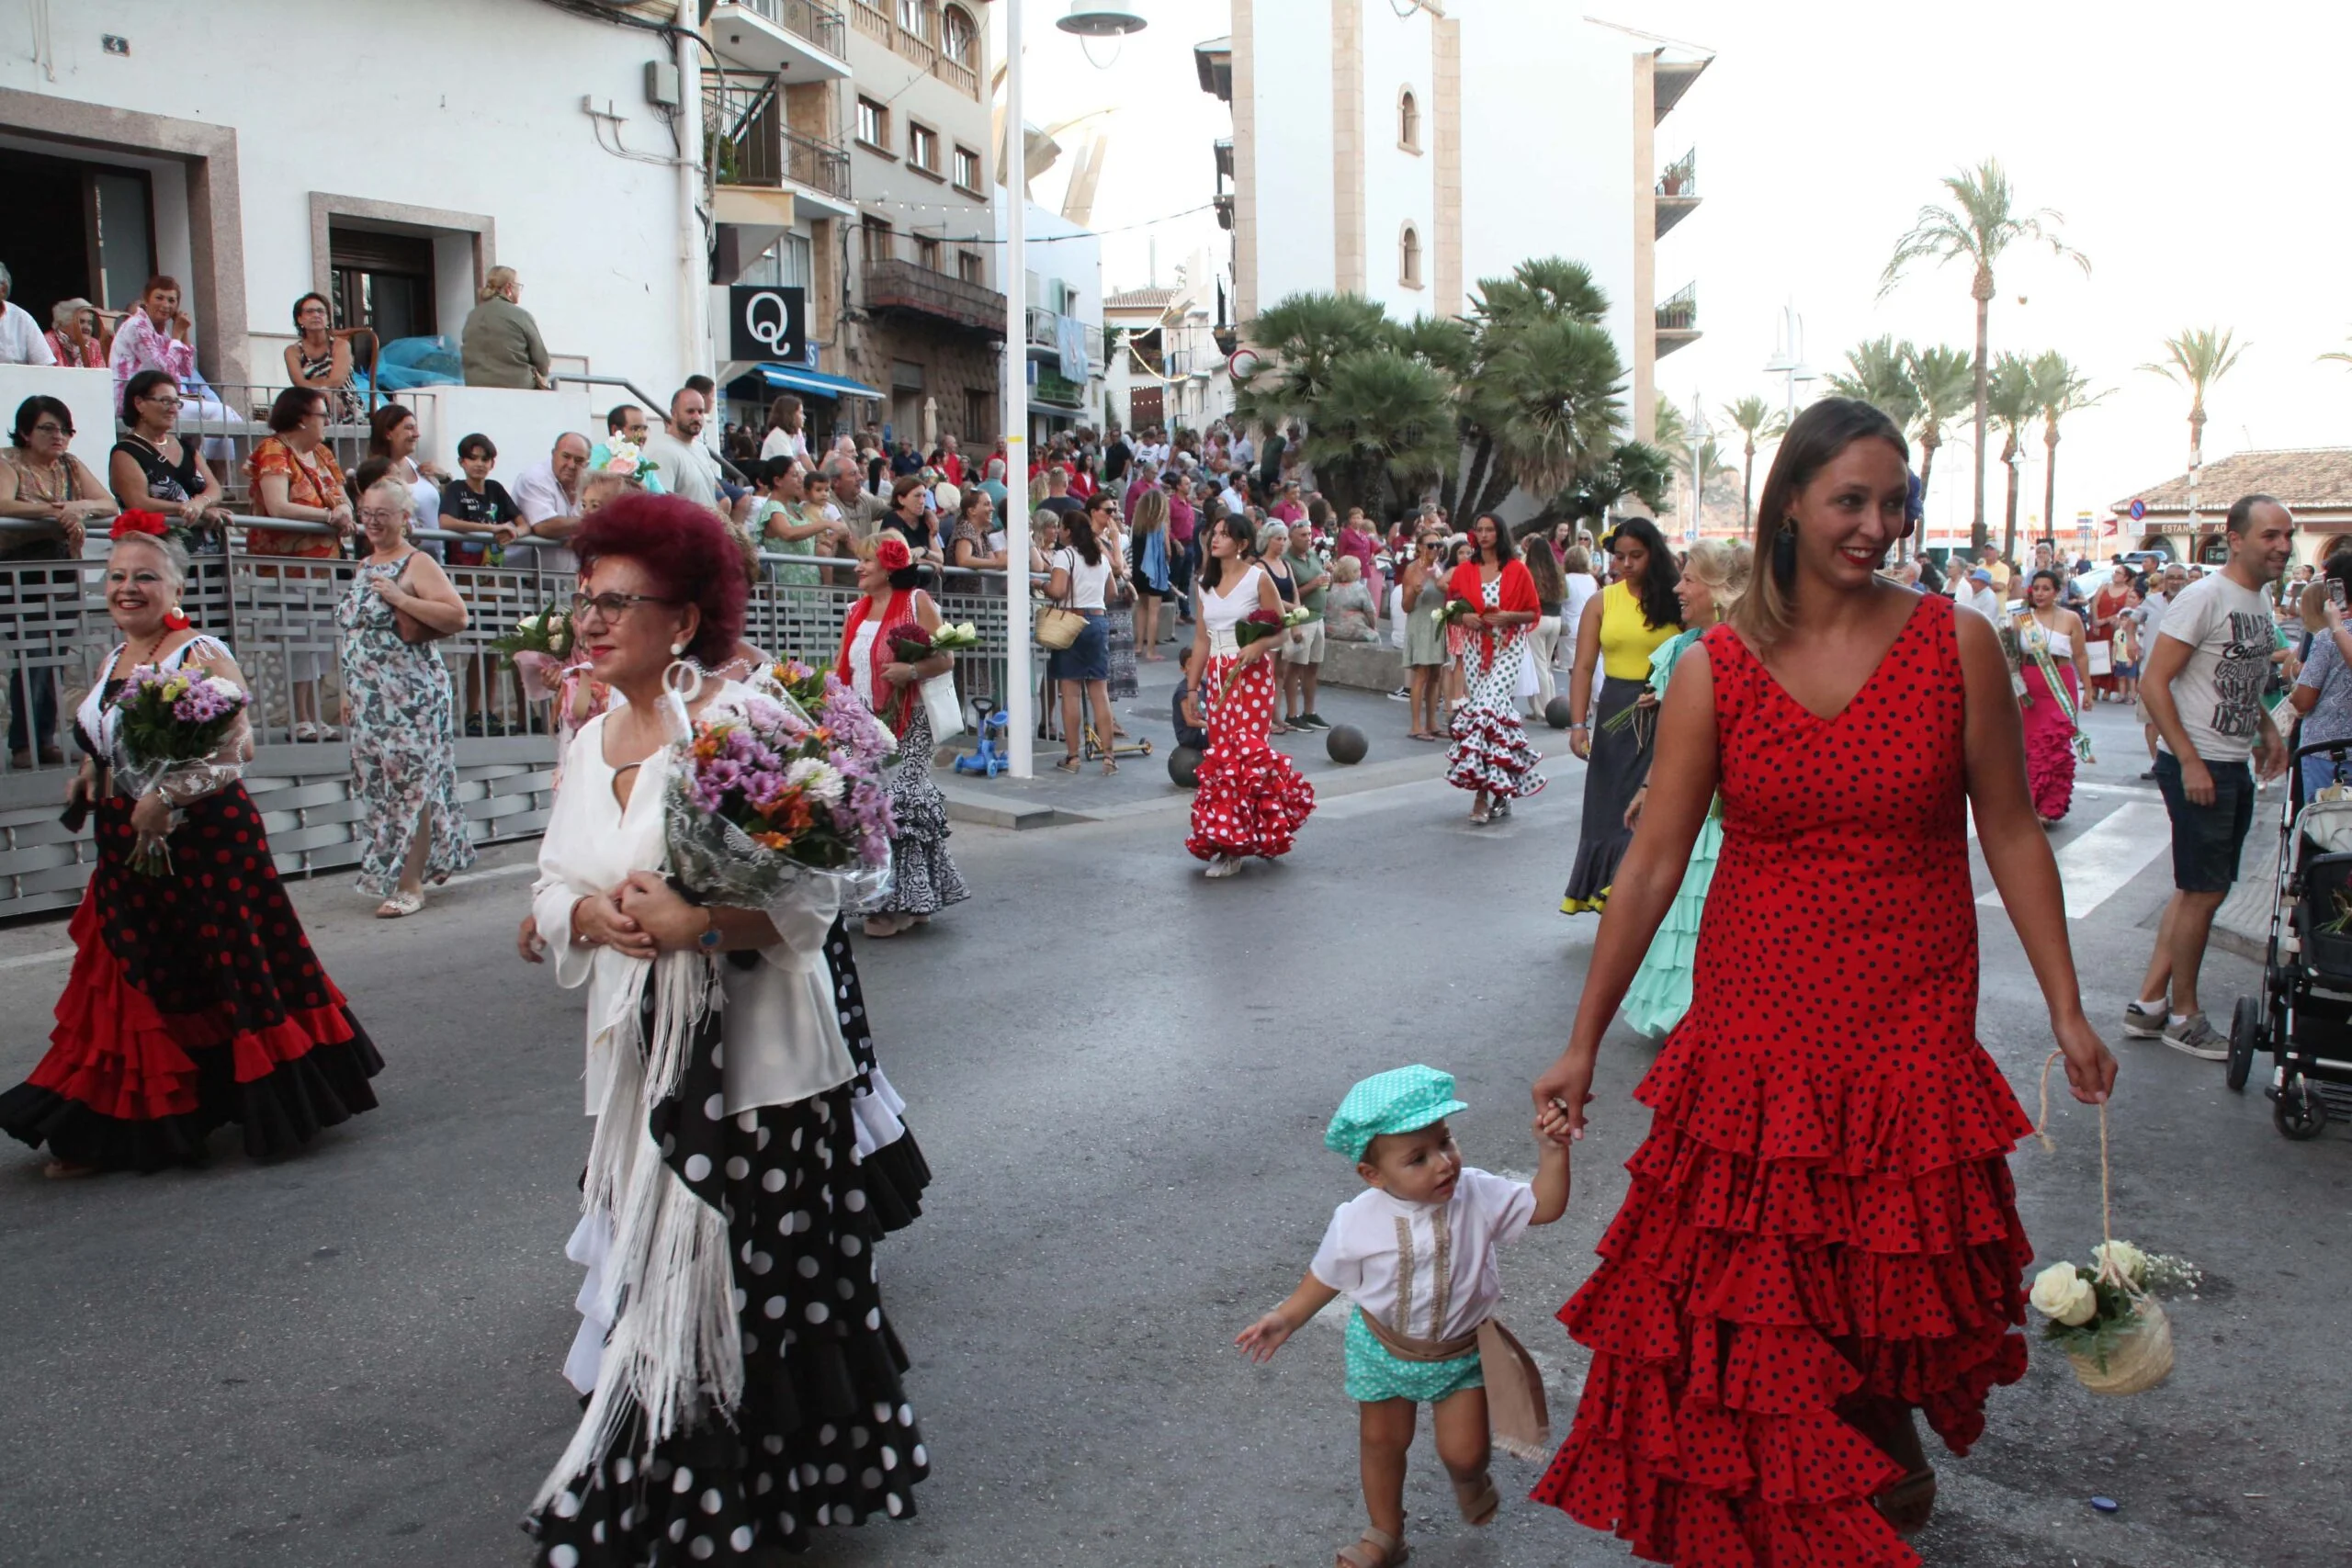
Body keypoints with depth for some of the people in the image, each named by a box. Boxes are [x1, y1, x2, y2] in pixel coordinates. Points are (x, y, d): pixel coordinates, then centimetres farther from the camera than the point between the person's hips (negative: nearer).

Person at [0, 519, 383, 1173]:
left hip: (204, 839, -8)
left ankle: (276, 1111, 13)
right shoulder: (110, 664, 12)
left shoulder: (202, 655, -11)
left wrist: (166, 794, -26)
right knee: (132, 986, 14)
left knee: (235, 967, -1)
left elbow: (237, 745, -19)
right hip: (126, 850, 8)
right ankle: (110, 1130, 25)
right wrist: (88, 779, 5)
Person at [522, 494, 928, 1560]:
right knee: (647, 1286, 14)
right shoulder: (593, 742, 11)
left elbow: (809, 900, -16)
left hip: (753, 1064, -7)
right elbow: (550, 892, 13)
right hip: (637, 1067, 7)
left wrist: (691, 923, -27)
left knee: (750, 1291, 3)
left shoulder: (740, 723, -13)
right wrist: (587, 915, -8)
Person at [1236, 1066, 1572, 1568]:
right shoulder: (1356, 1221, -25)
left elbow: (1545, 1206, -21)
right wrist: (1286, 1318, -4)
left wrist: (1552, 1151, -35)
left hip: (1460, 1353, 0)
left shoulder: (1477, 1195, -23)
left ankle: (1470, 1480, 41)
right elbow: (1328, 1277, -7)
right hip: (1384, 1351, 0)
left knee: (1463, 1452, 1)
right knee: (1382, 1442, 18)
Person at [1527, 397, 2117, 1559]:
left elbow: (2011, 837, 2)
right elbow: (1651, 864, -3)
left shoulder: (1956, 645, -4)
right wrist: (1583, 1044, -2)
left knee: (1889, 1304, 13)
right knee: (1743, 1313, 5)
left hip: (1912, 1030, 0)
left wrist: (2068, 1013, 1)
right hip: (1754, 1029, 0)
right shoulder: (1714, 671, -4)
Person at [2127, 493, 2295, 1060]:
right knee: (2203, 892, -1)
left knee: (2201, 889, 13)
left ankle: (2149, 1001, 22)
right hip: (2196, 767, -9)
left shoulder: (2262, 600, 11)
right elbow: (2153, 682, -19)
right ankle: (2183, 1015, 14)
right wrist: (2190, 762, -22)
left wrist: (2266, 728, 11)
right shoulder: (2205, 597, -15)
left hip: (2235, 768, 9)